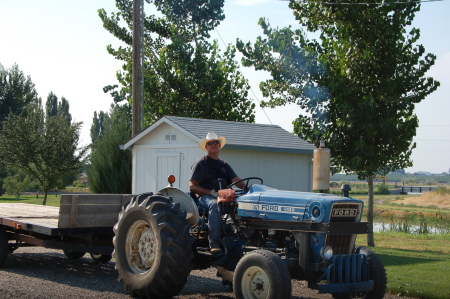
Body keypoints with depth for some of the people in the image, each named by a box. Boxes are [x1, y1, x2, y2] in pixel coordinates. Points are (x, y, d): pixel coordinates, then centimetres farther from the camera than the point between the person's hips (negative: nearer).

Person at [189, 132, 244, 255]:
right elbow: (192, 187, -3)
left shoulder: (224, 165, 23)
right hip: (205, 197, -5)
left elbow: (236, 180, 10)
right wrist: (212, 193, -13)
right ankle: (214, 243, -45)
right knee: (214, 205, -40)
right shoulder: (200, 164, 6)